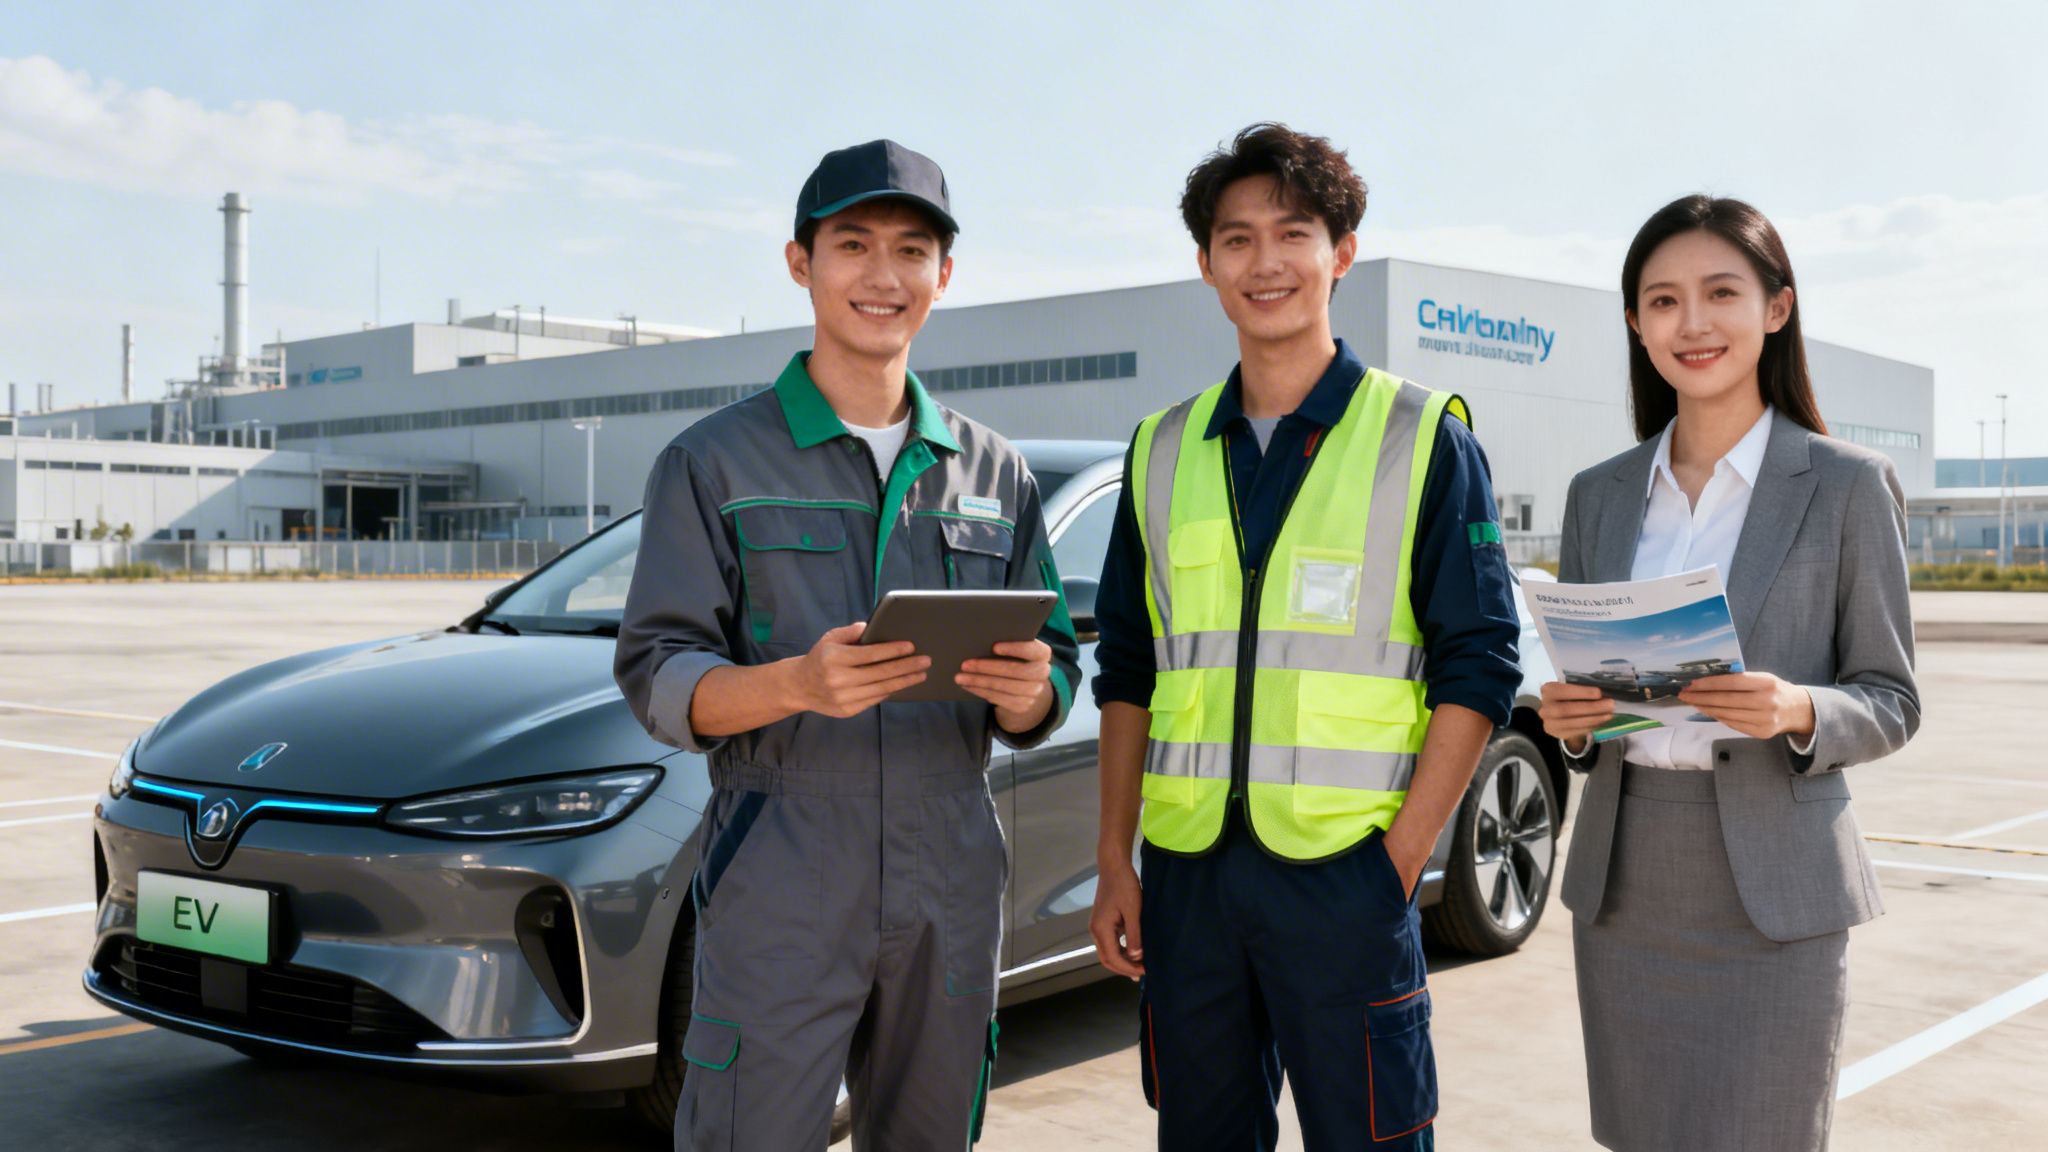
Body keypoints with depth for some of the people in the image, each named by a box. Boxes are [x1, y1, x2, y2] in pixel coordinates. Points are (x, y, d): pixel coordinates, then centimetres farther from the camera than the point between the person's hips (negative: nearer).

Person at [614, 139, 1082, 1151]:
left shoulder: (993, 472, 12)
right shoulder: (715, 460, 1)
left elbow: (1053, 671, 12)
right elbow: (656, 679, -5)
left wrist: (1026, 692, -13)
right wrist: (795, 683, -25)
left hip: (952, 888, 4)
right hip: (779, 891, -3)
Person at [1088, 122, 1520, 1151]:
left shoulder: (1422, 439, -1)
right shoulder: (1164, 451, 10)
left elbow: (1478, 663, -4)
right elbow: (1127, 670, 13)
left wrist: (1401, 861, -11)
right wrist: (1115, 862, 7)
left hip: (1345, 873, -4)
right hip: (1184, 872, 4)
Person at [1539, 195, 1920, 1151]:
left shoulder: (1848, 485, -1)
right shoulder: (1600, 495, 9)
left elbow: (1891, 701, 1)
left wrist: (1797, 713, -20)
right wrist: (1567, 720, -8)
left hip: (1770, 897, -3)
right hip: (1621, 889, 4)